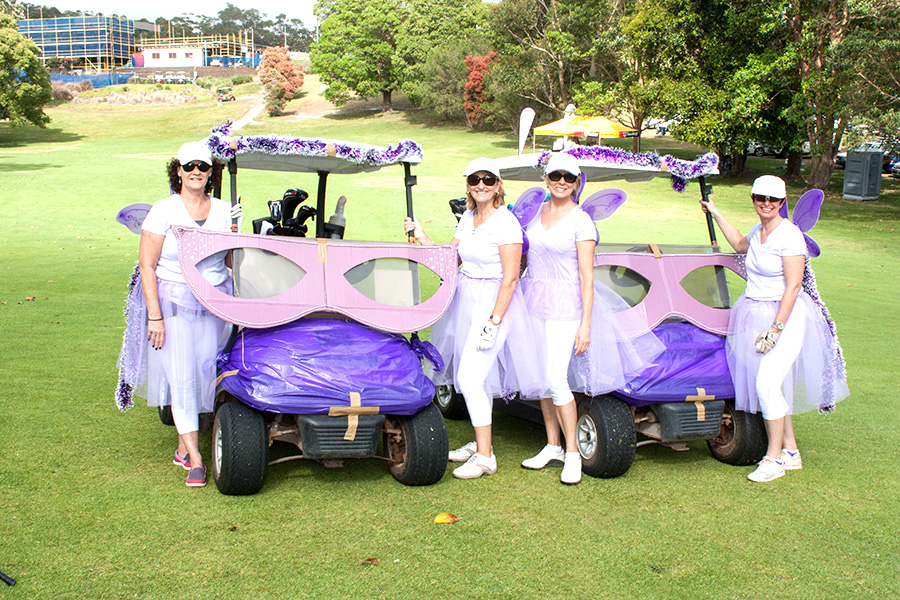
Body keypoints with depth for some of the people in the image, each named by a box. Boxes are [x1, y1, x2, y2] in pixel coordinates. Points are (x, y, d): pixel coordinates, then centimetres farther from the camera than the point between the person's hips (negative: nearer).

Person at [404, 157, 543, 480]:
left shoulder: (505, 223, -14)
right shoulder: (468, 217, 10)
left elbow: (510, 277, -17)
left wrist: (494, 321, -20)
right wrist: (421, 237, 1)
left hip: (493, 302, -8)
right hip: (465, 300, 8)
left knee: (470, 378, -12)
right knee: (476, 378, 14)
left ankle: (485, 457, -2)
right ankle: (480, 443, 28)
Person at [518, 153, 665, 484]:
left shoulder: (581, 221, -7)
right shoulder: (536, 212, 9)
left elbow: (586, 276, -10)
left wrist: (585, 324, -14)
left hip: (564, 305, -6)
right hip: (534, 302, 6)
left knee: (556, 377, -14)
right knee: (541, 376, 9)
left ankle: (572, 453, 0)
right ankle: (552, 447, 21)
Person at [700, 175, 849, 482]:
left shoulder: (789, 234, -14)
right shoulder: (758, 231, 9)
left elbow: (793, 286, -17)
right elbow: (739, 244, 35)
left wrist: (776, 328, -21)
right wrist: (715, 213, 36)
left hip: (786, 316, -8)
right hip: (754, 315, 8)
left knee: (767, 383, -16)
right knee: (774, 386, 10)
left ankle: (774, 457, -4)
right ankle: (790, 451, 22)